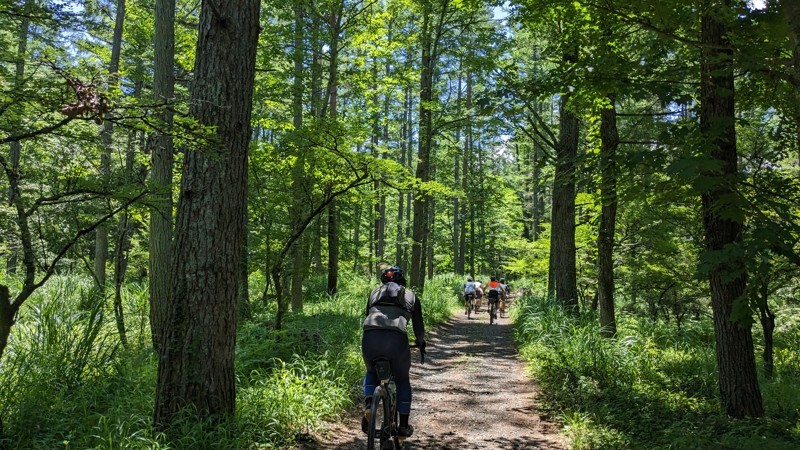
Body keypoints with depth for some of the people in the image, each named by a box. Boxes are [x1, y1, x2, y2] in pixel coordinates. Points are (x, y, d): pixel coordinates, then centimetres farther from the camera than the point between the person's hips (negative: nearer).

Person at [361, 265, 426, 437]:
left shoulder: (375, 292, 30)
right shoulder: (410, 295, 26)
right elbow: (418, 324, 30)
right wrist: (421, 342, 49)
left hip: (370, 337, 2)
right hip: (396, 339, -1)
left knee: (372, 373, 31)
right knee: (402, 380, 23)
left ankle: (368, 404, 6)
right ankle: (404, 426, 24)